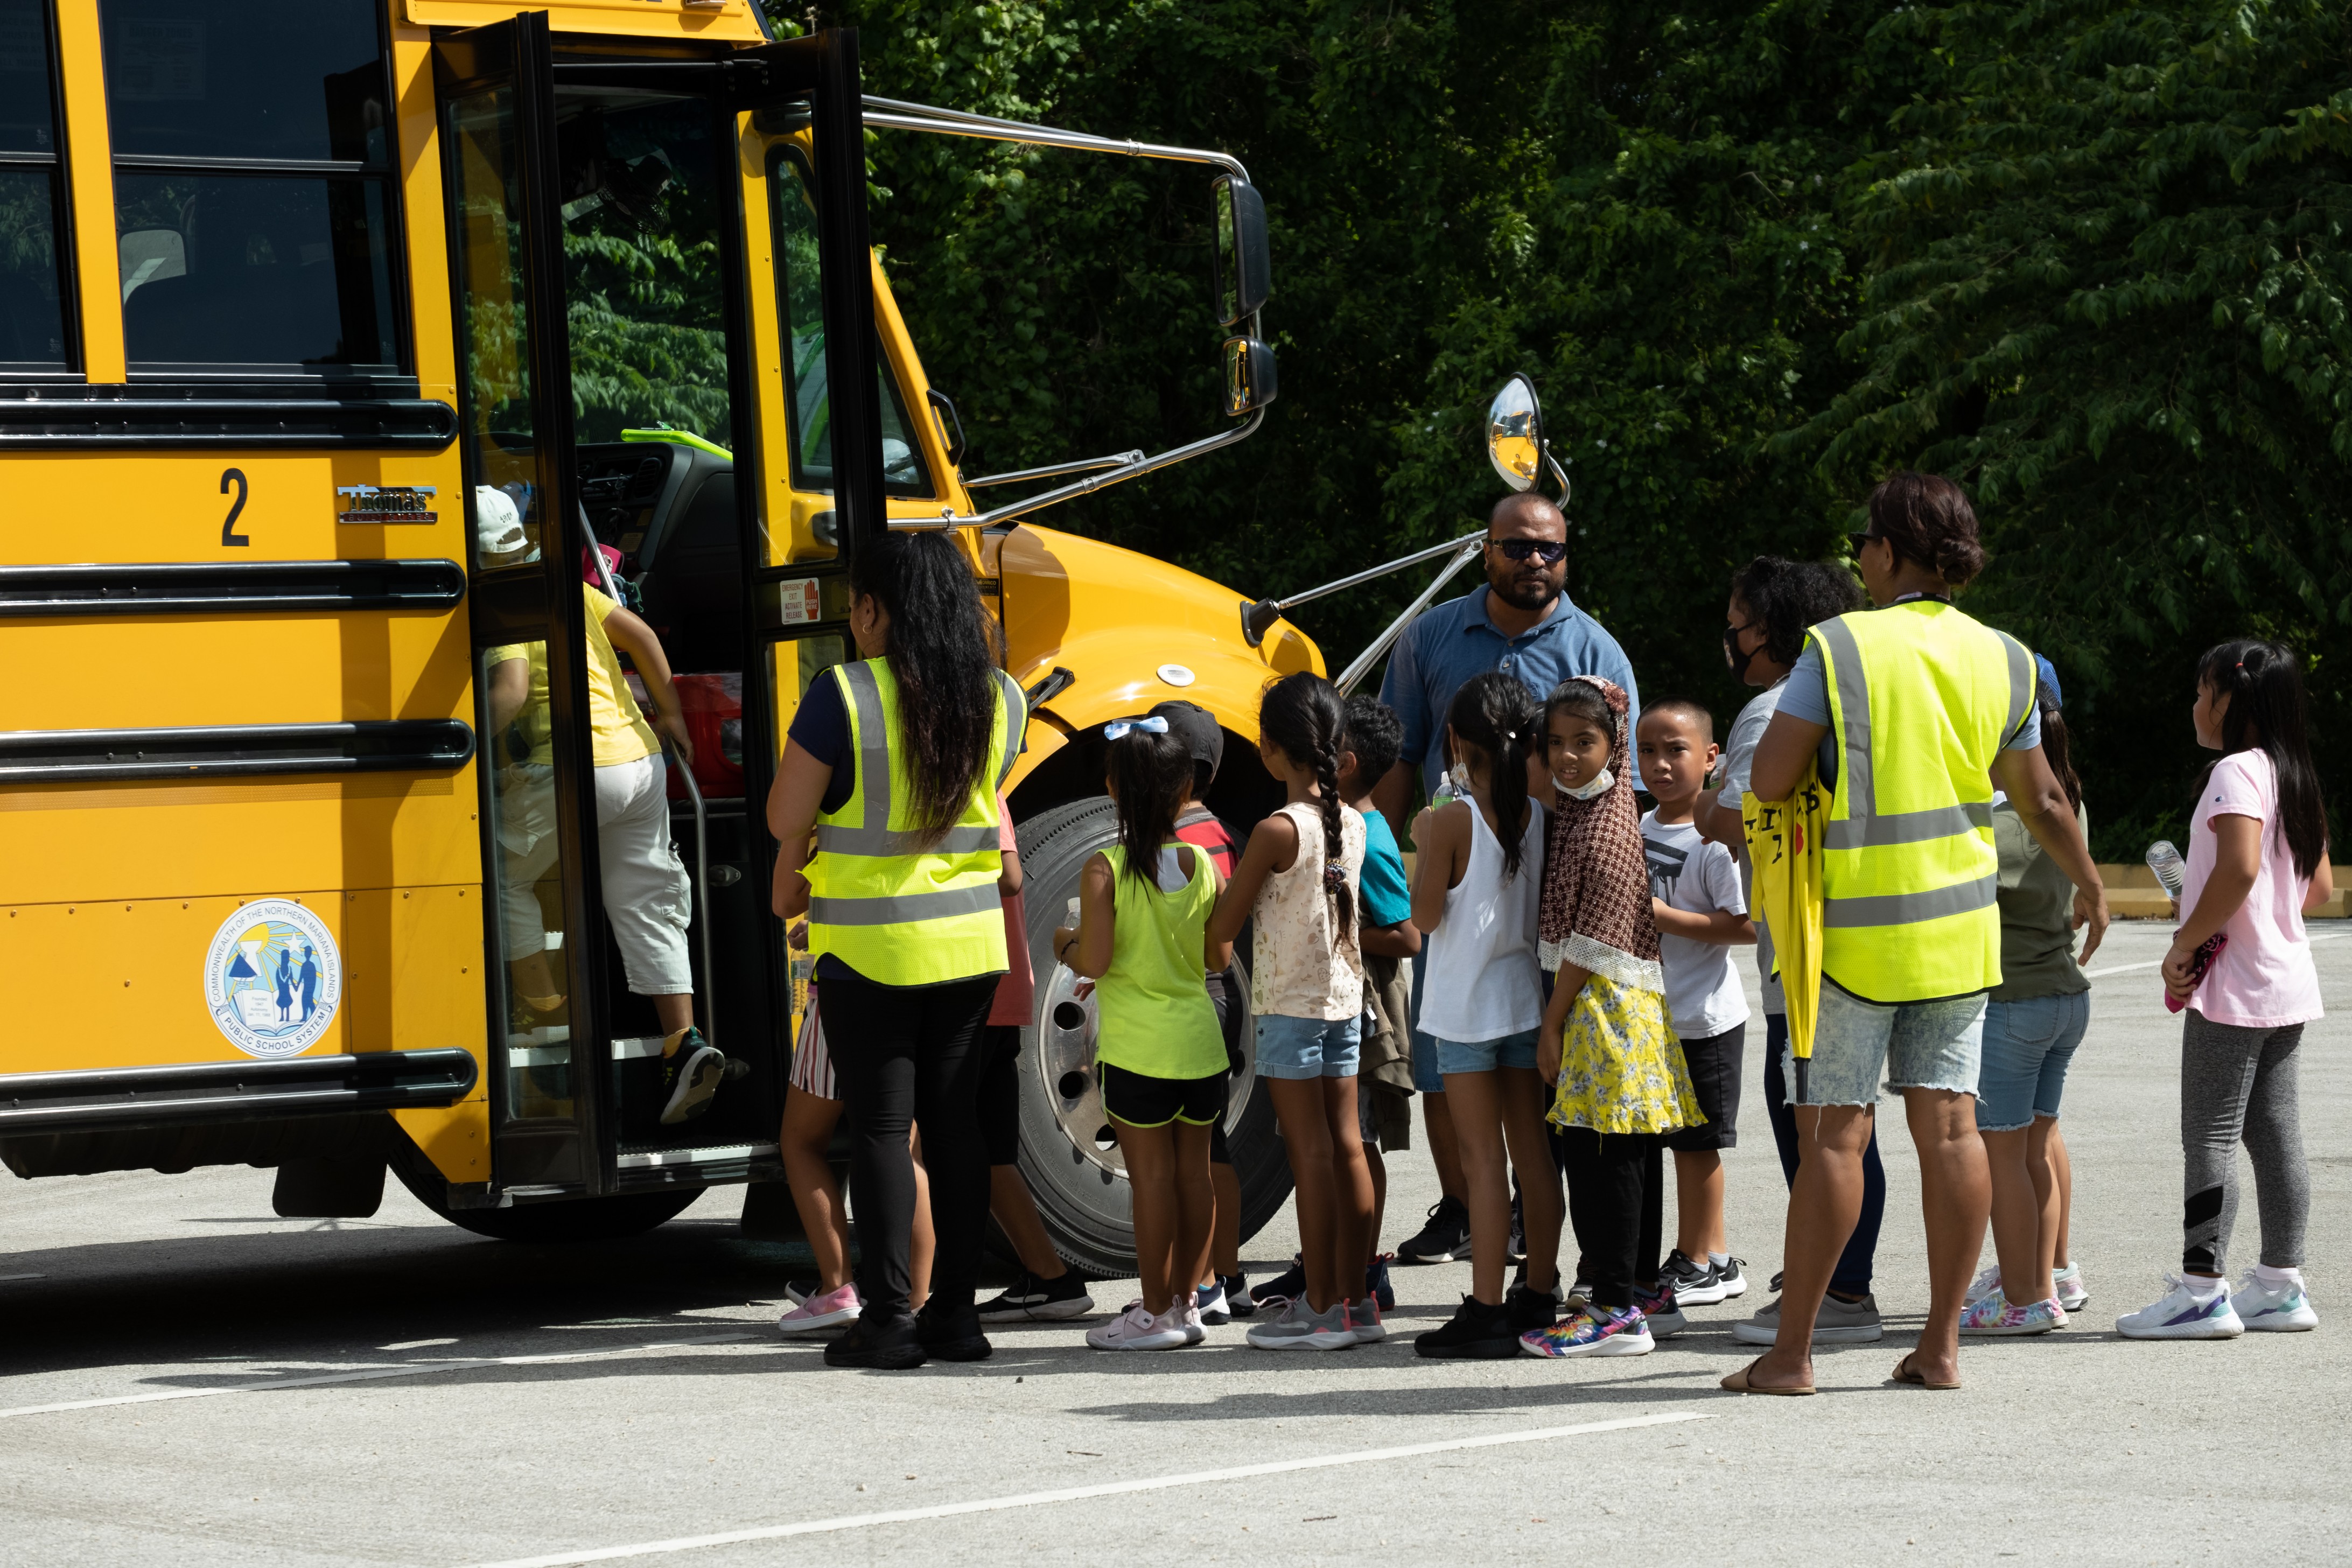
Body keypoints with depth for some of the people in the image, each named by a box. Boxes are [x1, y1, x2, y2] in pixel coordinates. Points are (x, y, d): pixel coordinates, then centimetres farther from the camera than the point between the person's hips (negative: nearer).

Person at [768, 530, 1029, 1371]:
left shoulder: (842, 695, -14)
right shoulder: (999, 698, 2)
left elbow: (786, 819, -8)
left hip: (871, 950, -5)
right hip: (971, 945, 5)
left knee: (880, 1129, 0)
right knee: (955, 1124, 10)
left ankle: (887, 1319, 0)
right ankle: (955, 1312, 12)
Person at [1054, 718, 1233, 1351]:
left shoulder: (1105, 872, -13)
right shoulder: (1204, 866, 0)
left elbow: (1095, 960, -18)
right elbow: (1220, 957, 6)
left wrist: (1066, 945, 3)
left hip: (1138, 1049, -4)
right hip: (1201, 1041, 4)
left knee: (1151, 1175, 0)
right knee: (1193, 1170, 11)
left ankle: (1155, 1313, 4)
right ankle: (1186, 1301, 19)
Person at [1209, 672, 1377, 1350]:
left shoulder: (1276, 831, -16)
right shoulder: (1353, 826, 5)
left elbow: (1223, 928, -11)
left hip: (1289, 1003, -7)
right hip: (1344, 997, 7)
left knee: (1310, 1152, -5)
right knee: (1345, 1146, 9)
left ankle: (1320, 1309, -4)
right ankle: (1351, 1299, 14)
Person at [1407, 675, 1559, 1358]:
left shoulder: (1451, 821, -15)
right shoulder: (1540, 817, 1)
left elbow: (1426, 914, -12)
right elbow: (1548, 908, 10)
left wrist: (1423, 845, 1)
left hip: (1467, 1006, -6)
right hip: (1526, 997, 6)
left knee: (1481, 1156, -5)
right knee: (1533, 1152, 11)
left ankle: (1486, 1309, -6)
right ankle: (1538, 1296, 17)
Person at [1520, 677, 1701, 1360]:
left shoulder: (1607, 824, -15)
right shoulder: (1571, 808, 12)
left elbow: (1594, 938, -16)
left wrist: (1553, 1022, -14)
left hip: (1606, 1003, -9)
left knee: (1601, 1155, -9)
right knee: (1628, 1155, 13)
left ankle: (1616, 1310, -8)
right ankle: (1645, 1292, 20)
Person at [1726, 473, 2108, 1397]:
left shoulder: (1840, 649, -10)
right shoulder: (2001, 661, 5)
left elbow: (1769, 780, -12)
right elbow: (2041, 802, 11)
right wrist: (2089, 885, 28)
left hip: (1857, 927, -4)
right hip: (1961, 922, 4)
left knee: (1834, 1132, -3)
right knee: (1949, 1123, 6)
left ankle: (1791, 1353, -1)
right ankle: (1941, 1345, 7)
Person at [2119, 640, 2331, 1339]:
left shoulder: (2235, 771, -14)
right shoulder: (2293, 777, 14)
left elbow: (2240, 867, -28)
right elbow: (2320, 886, 17)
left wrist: (2185, 944, -19)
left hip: (2234, 987, -9)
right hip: (2288, 984, 9)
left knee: (2210, 1138, -6)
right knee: (2275, 1136, 10)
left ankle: (2202, 1291, -7)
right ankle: (2280, 1287, 13)